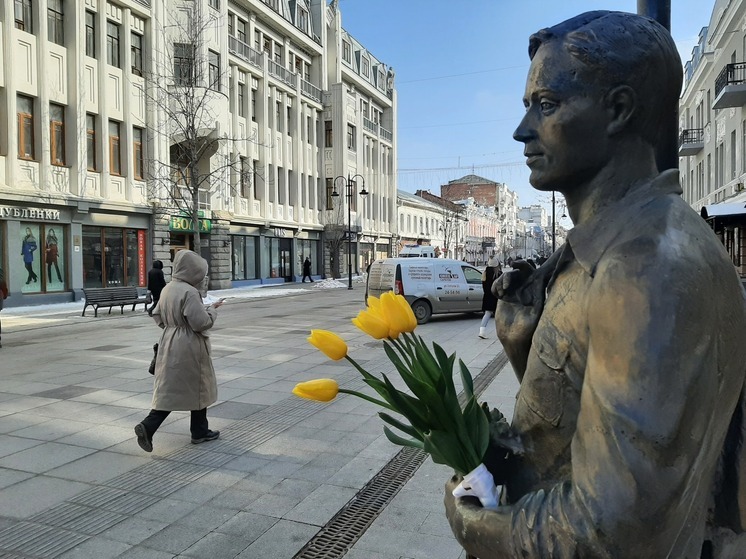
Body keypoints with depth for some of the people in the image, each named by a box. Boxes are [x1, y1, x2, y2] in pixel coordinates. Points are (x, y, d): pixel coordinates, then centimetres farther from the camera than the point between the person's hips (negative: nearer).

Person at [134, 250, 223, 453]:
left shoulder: (167, 289, 6)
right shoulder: (189, 292, -20)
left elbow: (157, 316, 15)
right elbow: (201, 322, -21)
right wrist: (212, 310, -5)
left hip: (169, 344, 8)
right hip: (189, 347, -7)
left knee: (170, 389, 12)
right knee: (198, 388, 9)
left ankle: (148, 426, -4)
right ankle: (199, 432, 22)